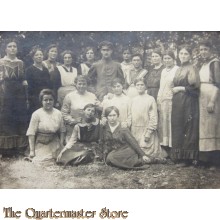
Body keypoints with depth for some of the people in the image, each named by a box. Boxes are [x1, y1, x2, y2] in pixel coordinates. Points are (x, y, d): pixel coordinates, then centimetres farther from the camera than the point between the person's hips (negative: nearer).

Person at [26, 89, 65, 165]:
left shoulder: (58, 113, 2)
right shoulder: (37, 114, -8)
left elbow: (62, 131, 9)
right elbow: (31, 133, -9)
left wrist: (61, 145, 1)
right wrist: (32, 150, -11)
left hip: (54, 144, 3)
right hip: (41, 145, -3)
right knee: (40, 164, -13)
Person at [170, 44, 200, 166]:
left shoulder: (192, 69, -3)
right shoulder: (178, 70, 18)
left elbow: (195, 87, -11)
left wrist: (180, 89, -7)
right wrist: (174, 90, 7)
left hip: (188, 102, -7)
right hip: (177, 103, 7)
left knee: (188, 129, -5)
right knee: (177, 129, 5)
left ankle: (187, 157, 0)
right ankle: (179, 156, 10)